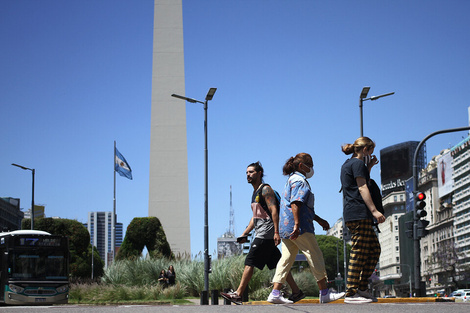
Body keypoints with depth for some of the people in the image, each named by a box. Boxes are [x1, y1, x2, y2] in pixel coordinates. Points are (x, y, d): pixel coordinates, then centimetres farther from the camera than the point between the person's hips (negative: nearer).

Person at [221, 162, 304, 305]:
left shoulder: (265, 189, -6)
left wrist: (276, 232, -24)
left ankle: (238, 294, -10)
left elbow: (274, 211, -16)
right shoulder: (255, 193, 23)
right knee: (278, 264, 8)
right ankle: (297, 292, 10)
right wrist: (245, 234, 18)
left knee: (250, 262, -10)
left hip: (266, 234, -10)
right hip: (261, 233, 10)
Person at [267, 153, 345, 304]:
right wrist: (297, 225, -27)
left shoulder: (293, 180, 25)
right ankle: (325, 293, 1)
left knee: (286, 258, 5)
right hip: (300, 227, -10)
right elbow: (295, 203, -20)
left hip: (286, 228, 10)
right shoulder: (299, 180, -7)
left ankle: (275, 293, -2)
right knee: (316, 256, -3)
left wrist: (319, 220, 32)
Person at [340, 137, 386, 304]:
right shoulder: (358, 163, -5)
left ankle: (361, 288, 10)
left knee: (374, 249, 12)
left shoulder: (348, 164, 24)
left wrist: (369, 167, 24)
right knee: (359, 253, -11)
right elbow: (362, 188, -14)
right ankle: (351, 293, -13)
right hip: (359, 213, -10)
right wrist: (374, 210, -18)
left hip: (351, 214, 10)